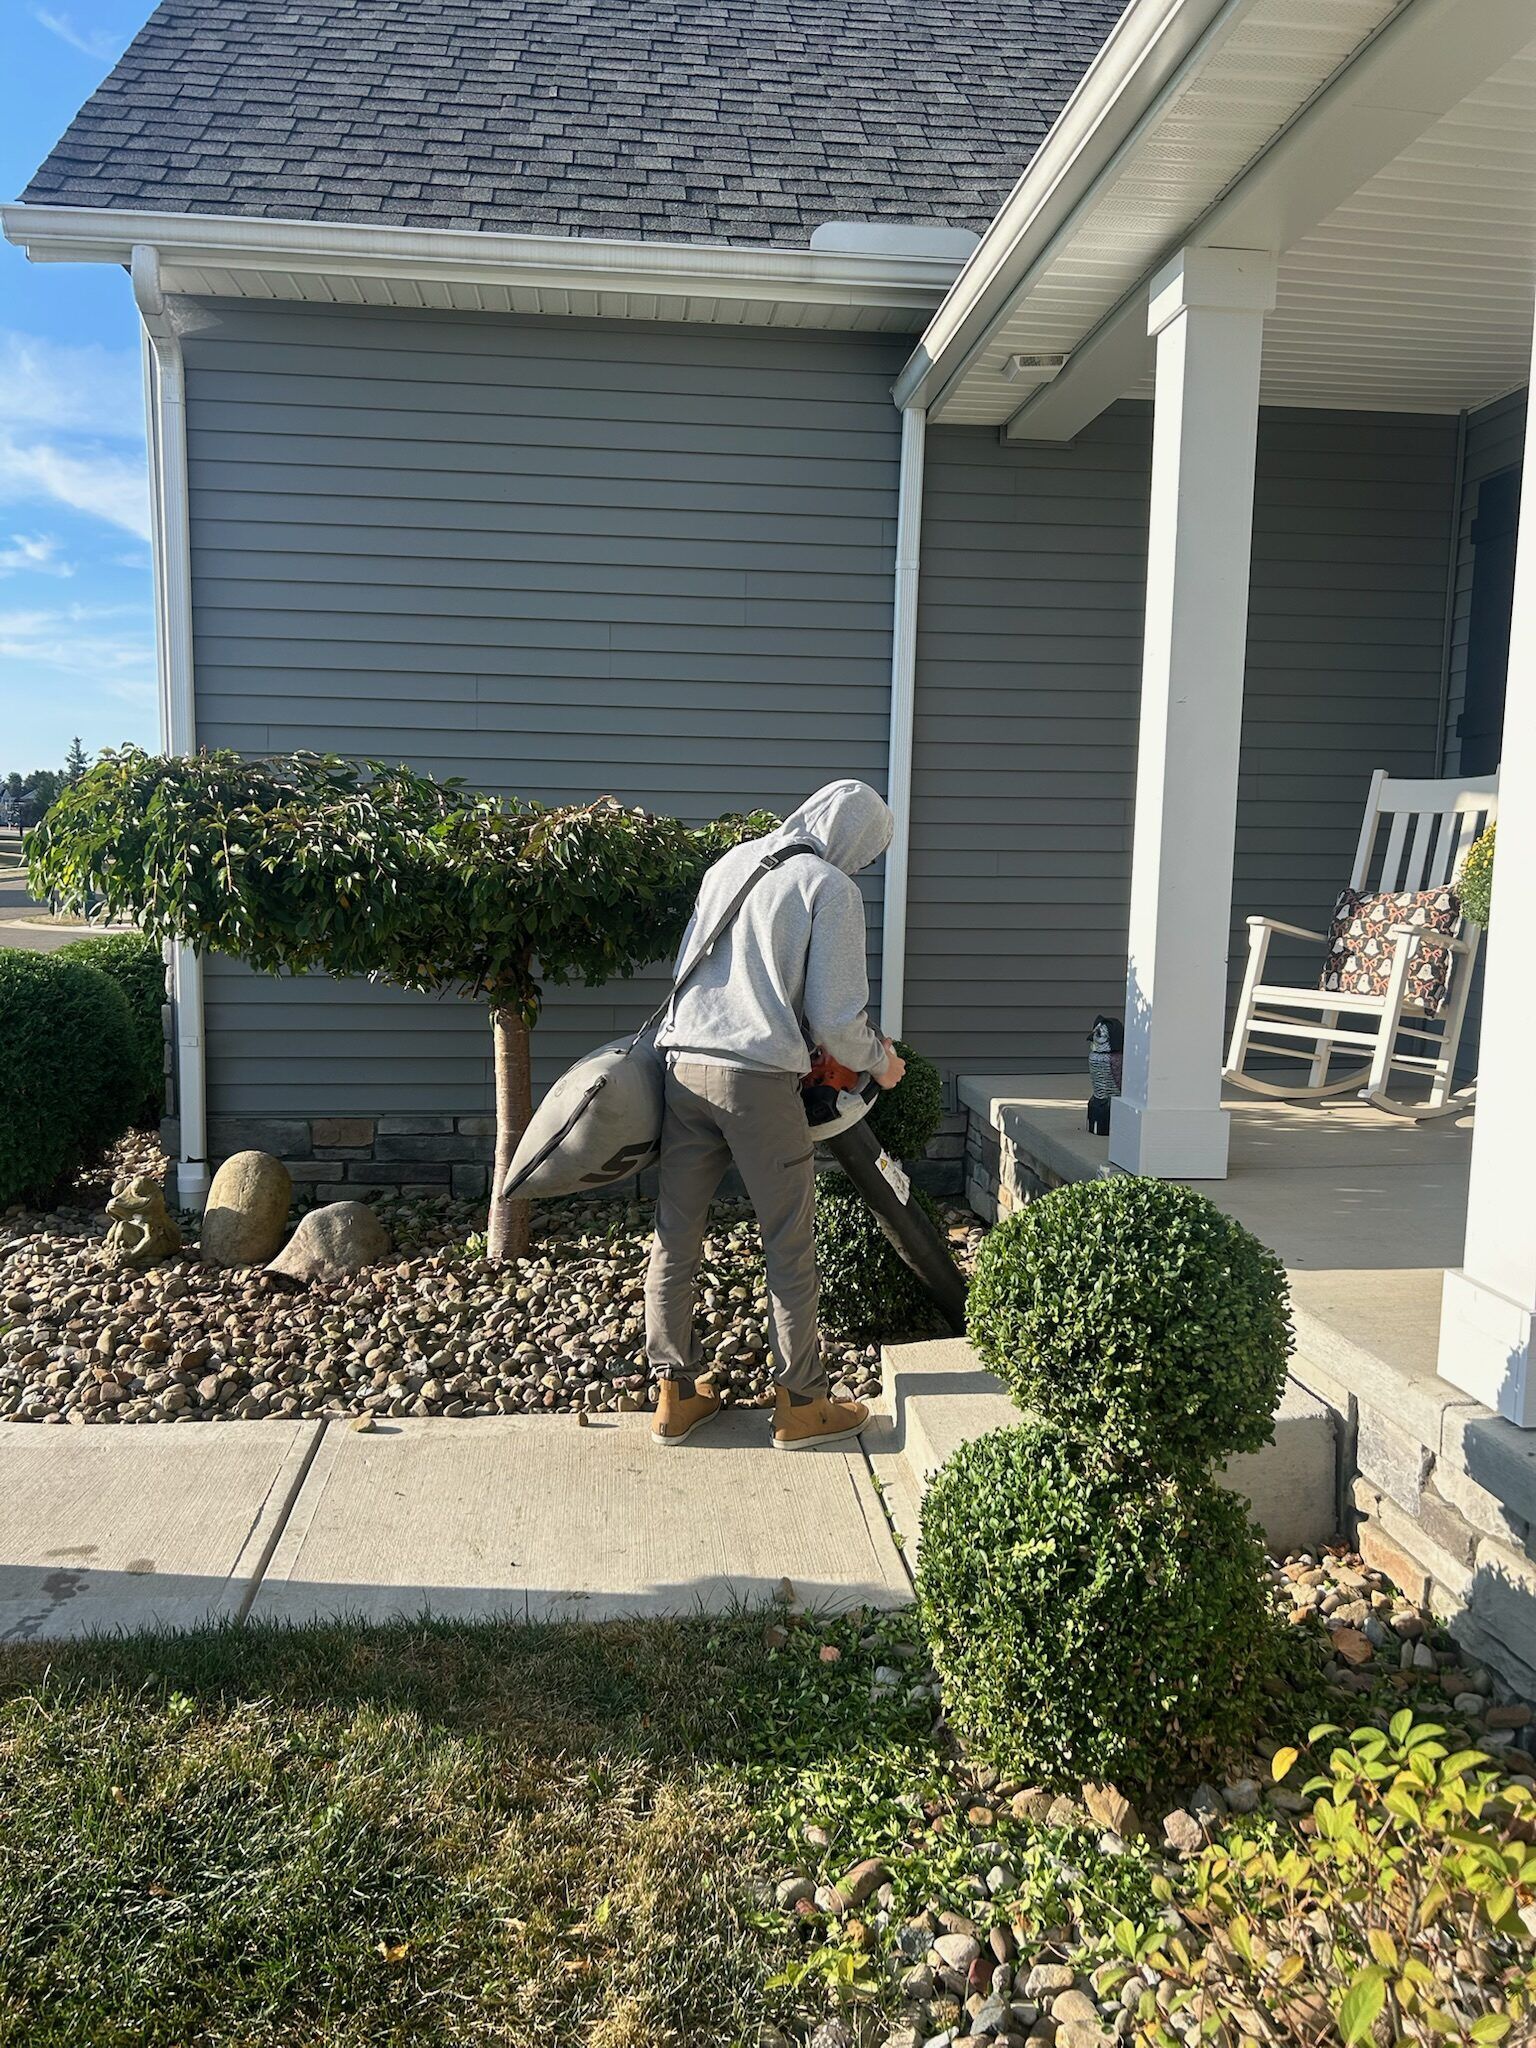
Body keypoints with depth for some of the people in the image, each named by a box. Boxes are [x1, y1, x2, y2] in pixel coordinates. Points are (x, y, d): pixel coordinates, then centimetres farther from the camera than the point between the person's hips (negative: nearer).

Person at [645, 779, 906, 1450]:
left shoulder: (728, 863, 15)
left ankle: (675, 1395, 21)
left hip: (683, 1062, 6)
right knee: (789, 1248, 7)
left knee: (674, 1237, 11)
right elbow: (835, 1016, -8)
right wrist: (879, 1061, 11)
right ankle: (801, 1404, 16)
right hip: (759, 1076, -6)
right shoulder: (830, 887, -4)